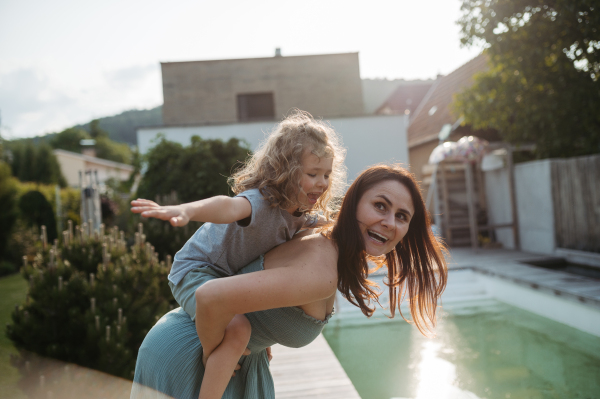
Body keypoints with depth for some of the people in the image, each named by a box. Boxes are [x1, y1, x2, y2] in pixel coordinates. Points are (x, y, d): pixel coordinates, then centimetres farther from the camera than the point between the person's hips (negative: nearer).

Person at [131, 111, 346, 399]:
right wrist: (185, 211, -73)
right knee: (236, 330, -34)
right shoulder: (261, 201, -33)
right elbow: (228, 207, -55)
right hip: (196, 271, -9)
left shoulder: (303, 214, -3)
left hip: (233, 276, 10)